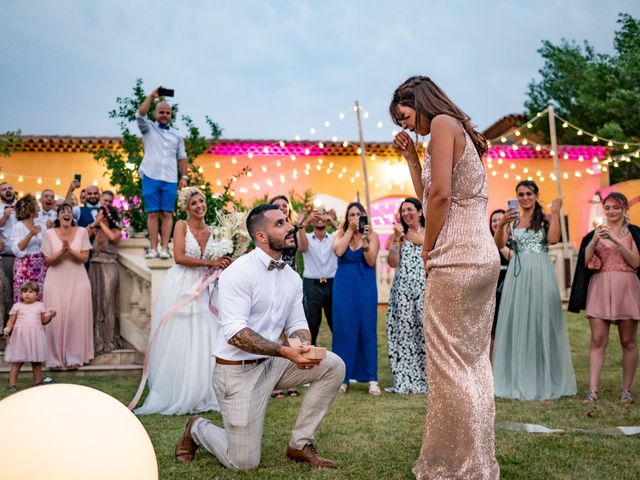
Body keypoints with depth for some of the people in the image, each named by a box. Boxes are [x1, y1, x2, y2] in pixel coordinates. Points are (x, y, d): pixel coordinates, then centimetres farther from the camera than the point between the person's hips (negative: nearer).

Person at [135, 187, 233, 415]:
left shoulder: (210, 232, 12)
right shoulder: (182, 226, -4)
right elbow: (179, 257, -16)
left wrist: (221, 265, -5)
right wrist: (210, 263, -15)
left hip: (200, 291, 5)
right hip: (180, 288, -5)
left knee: (201, 344, 4)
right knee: (177, 345, 0)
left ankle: (198, 396, 14)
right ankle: (175, 396, 12)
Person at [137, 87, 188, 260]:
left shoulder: (176, 135, 18)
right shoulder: (148, 128, 12)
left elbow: (181, 157, 14)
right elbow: (140, 115, -8)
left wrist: (184, 176, 4)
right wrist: (151, 96, -12)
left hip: (170, 180, 2)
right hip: (151, 177, -1)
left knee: (167, 214, -4)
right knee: (153, 213, -2)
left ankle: (165, 248, -5)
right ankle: (153, 248, -2)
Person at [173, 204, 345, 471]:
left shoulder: (293, 277, 5)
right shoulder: (239, 273, -18)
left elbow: (297, 325, 6)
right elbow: (234, 333, -25)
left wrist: (303, 345, -19)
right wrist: (285, 352, -32)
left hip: (272, 363, 7)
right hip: (238, 371, -6)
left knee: (333, 366, -11)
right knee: (244, 463, -3)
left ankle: (300, 444, 2)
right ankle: (197, 430, 28)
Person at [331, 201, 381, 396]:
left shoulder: (372, 235, 5)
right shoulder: (340, 233, 9)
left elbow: (371, 261, -8)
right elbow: (338, 251, -13)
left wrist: (364, 240, -18)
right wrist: (350, 230, -9)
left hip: (365, 285, -1)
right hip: (344, 285, 1)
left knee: (367, 329, 0)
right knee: (344, 329, 1)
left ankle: (372, 379, 3)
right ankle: (342, 377, 7)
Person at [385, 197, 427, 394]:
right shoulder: (398, 235, 13)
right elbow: (393, 263, 0)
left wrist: (422, 241, -5)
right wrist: (397, 238, -5)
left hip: (424, 287, -1)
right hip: (402, 287, 1)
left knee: (425, 329, -7)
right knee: (403, 330, -3)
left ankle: (425, 379, 0)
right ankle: (404, 380, 1)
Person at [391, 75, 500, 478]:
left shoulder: (442, 122, -4)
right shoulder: (458, 131, 23)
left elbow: (440, 194, -16)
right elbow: (430, 199, 24)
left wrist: (427, 251, -8)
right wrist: (411, 158, 19)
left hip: (456, 260, -10)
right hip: (480, 258, 10)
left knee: (450, 364, -4)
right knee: (473, 361, 12)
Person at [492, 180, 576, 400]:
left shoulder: (546, 218, 6)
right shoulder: (511, 221, 11)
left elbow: (553, 239, -12)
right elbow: (499, 245, 0)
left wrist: (555, 212, -7)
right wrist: (501, 225, -16)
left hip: (541, 274, -2)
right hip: (517, 274, 2)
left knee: (542, 322, 0)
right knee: (517, 323, 3)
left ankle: (544, 380, 9)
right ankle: (517, 379, 10)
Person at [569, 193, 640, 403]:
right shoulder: (595, 233, 11)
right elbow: (586, 262, 3)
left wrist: (616, 240, -15)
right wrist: (594, 241, -13)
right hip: (600, 288, 1)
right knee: (597, 340, -5)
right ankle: (593, 390, -8)